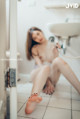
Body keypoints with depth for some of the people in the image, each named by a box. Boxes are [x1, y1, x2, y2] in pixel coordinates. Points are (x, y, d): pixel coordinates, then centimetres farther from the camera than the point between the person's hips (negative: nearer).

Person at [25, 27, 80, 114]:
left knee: (58, 60, -30)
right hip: (38, 75, -1)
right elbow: (39, 64, -9)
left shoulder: (53, 45, 11)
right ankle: (33, 98, -64)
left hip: (52, 76, 1)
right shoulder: (34, 48, 6)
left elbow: (56, 63, 2)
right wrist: (47, 82, -21)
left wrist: (56, 50, -14)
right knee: (46, 67, -38)